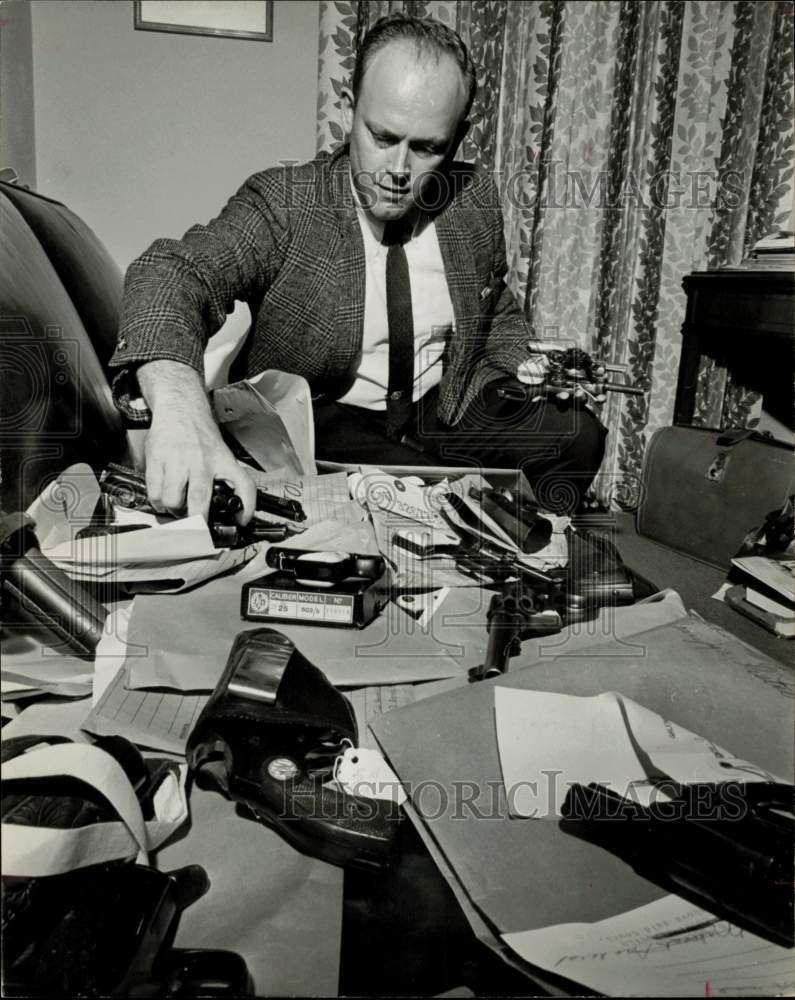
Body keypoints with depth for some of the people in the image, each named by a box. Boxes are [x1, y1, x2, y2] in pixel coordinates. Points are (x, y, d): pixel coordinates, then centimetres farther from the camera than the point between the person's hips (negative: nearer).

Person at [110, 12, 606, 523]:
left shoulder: (475, 199, 0)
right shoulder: (282, 201, -14)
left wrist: (520, 359, -4)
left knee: (576, 432, -15)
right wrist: (180, 404, -53)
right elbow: (173, 273, -32)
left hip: (443, 410, 5)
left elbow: (496, 311, 19)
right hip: (321, 419, -4)